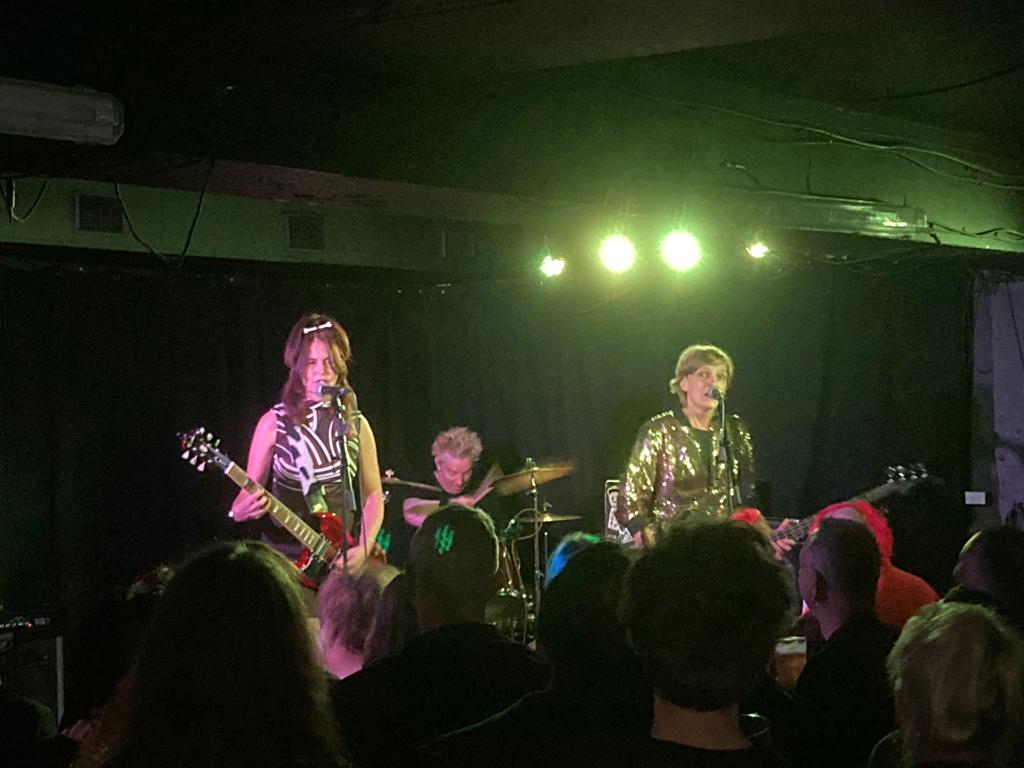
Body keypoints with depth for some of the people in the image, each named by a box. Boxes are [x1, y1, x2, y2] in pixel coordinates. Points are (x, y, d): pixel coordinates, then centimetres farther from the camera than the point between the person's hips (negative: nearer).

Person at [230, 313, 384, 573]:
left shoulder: (355, 424, 7)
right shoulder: (274, 422, 1)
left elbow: (373, 496, 10)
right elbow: (250, 491, 3)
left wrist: (363, 549, -5)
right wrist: (241, 511, -20)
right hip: (283, 554, -2)